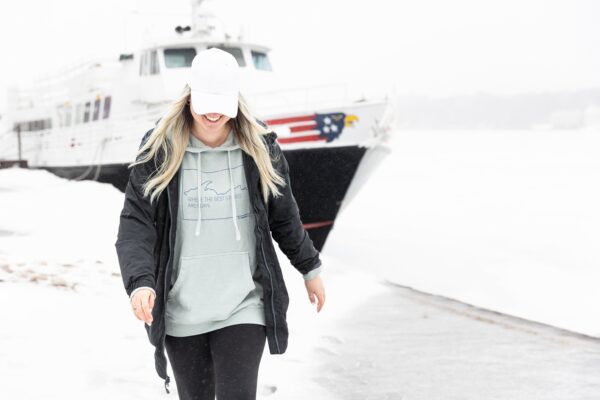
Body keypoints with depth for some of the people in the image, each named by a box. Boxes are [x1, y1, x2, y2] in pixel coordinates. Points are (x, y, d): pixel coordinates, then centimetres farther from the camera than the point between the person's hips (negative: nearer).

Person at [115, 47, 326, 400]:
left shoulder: (259, 148, -1)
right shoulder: (159, 151, -5)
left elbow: (284, 216, 12)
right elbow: (136, 223, -9)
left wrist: (311, 268, 21)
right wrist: (139, 282, -24)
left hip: (244, 307, 0)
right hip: (181, 313, 1)